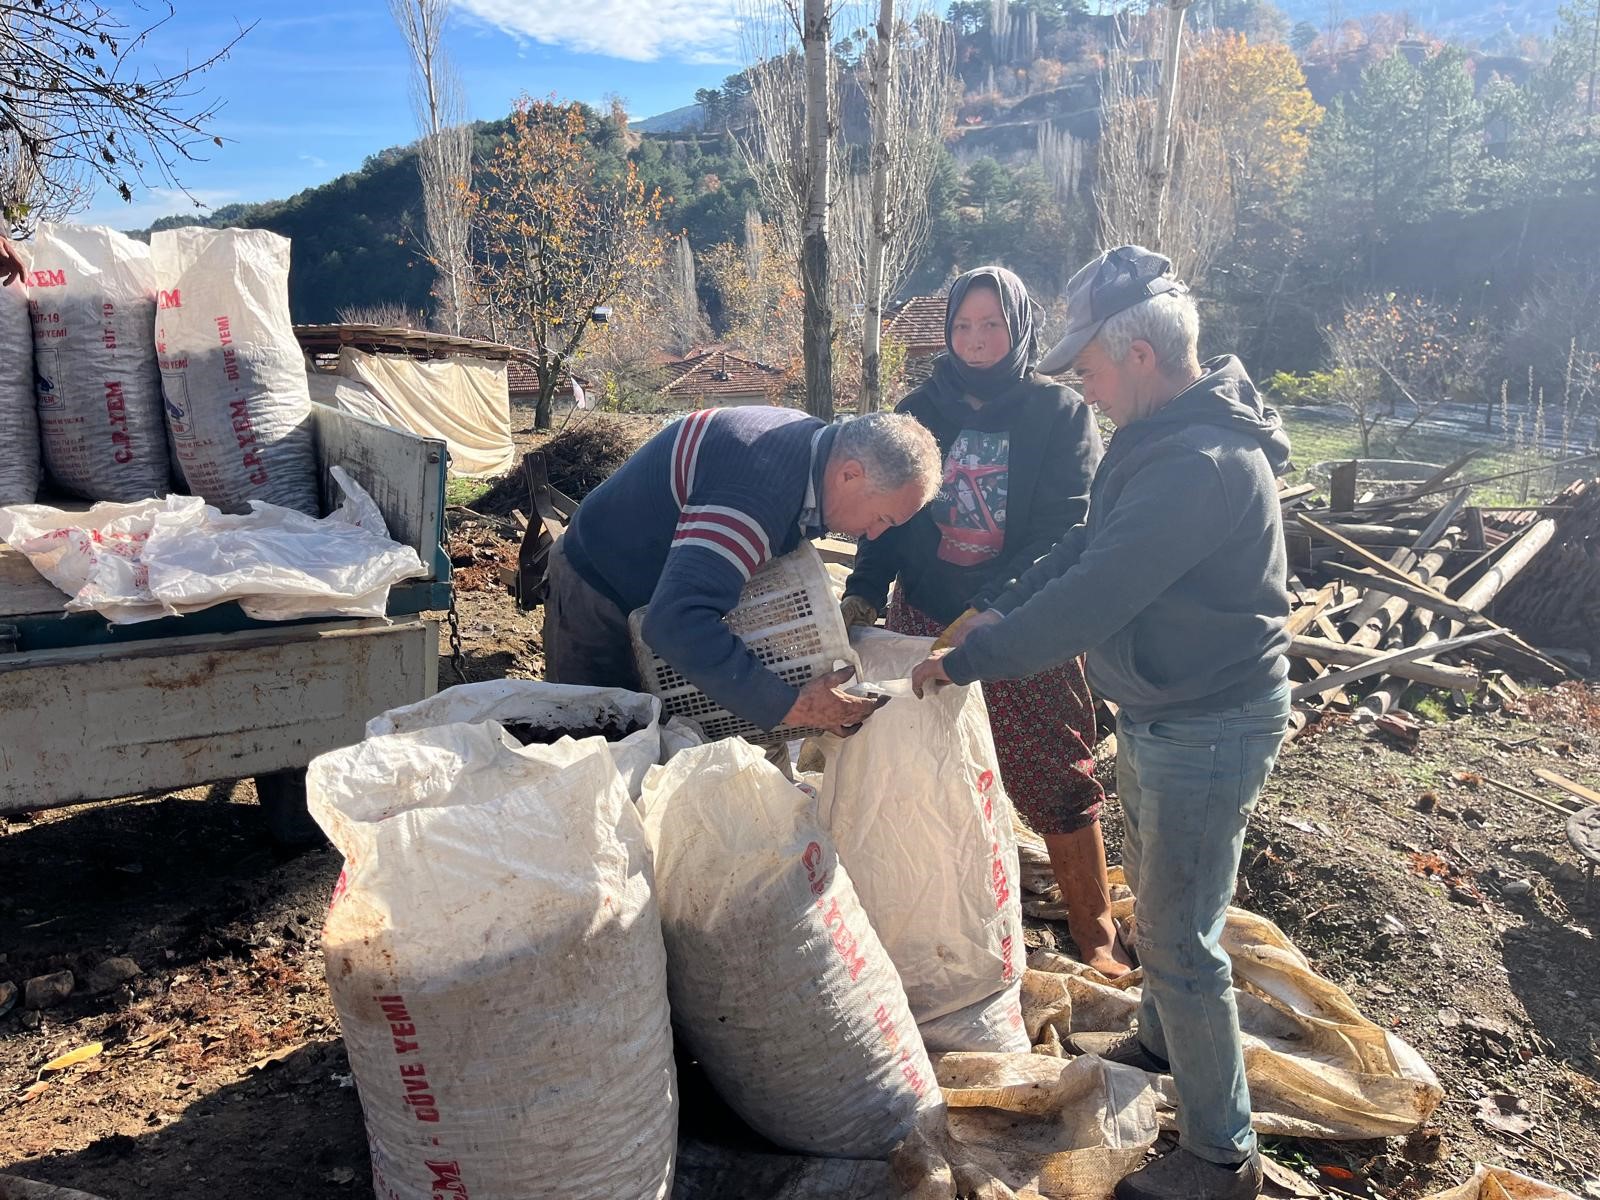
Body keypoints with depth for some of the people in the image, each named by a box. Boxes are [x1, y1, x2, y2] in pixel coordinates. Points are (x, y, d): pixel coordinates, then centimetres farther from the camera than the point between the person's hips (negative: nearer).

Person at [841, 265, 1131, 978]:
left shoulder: (1059, 413, -4)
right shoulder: (921, 411, 6)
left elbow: (1063, 527, -14)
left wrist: (991, 610, -27)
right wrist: (864, 592, -11)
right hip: (924, 622, 3)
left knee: (1057, 780, 4)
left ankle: (1094, 931, 21)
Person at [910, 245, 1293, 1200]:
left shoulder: (1204, 464, -29)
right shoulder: (1166, 436, 4)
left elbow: (1093, 600, -31)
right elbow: (1089, 549, 11)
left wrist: (966, 660, -21)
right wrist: (997, 612, 2)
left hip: (1208, 728, -10)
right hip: (1162, 709, 10)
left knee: (1179, 937, 2)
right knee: (1155, 894, 26)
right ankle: (1160, 1039, 50)